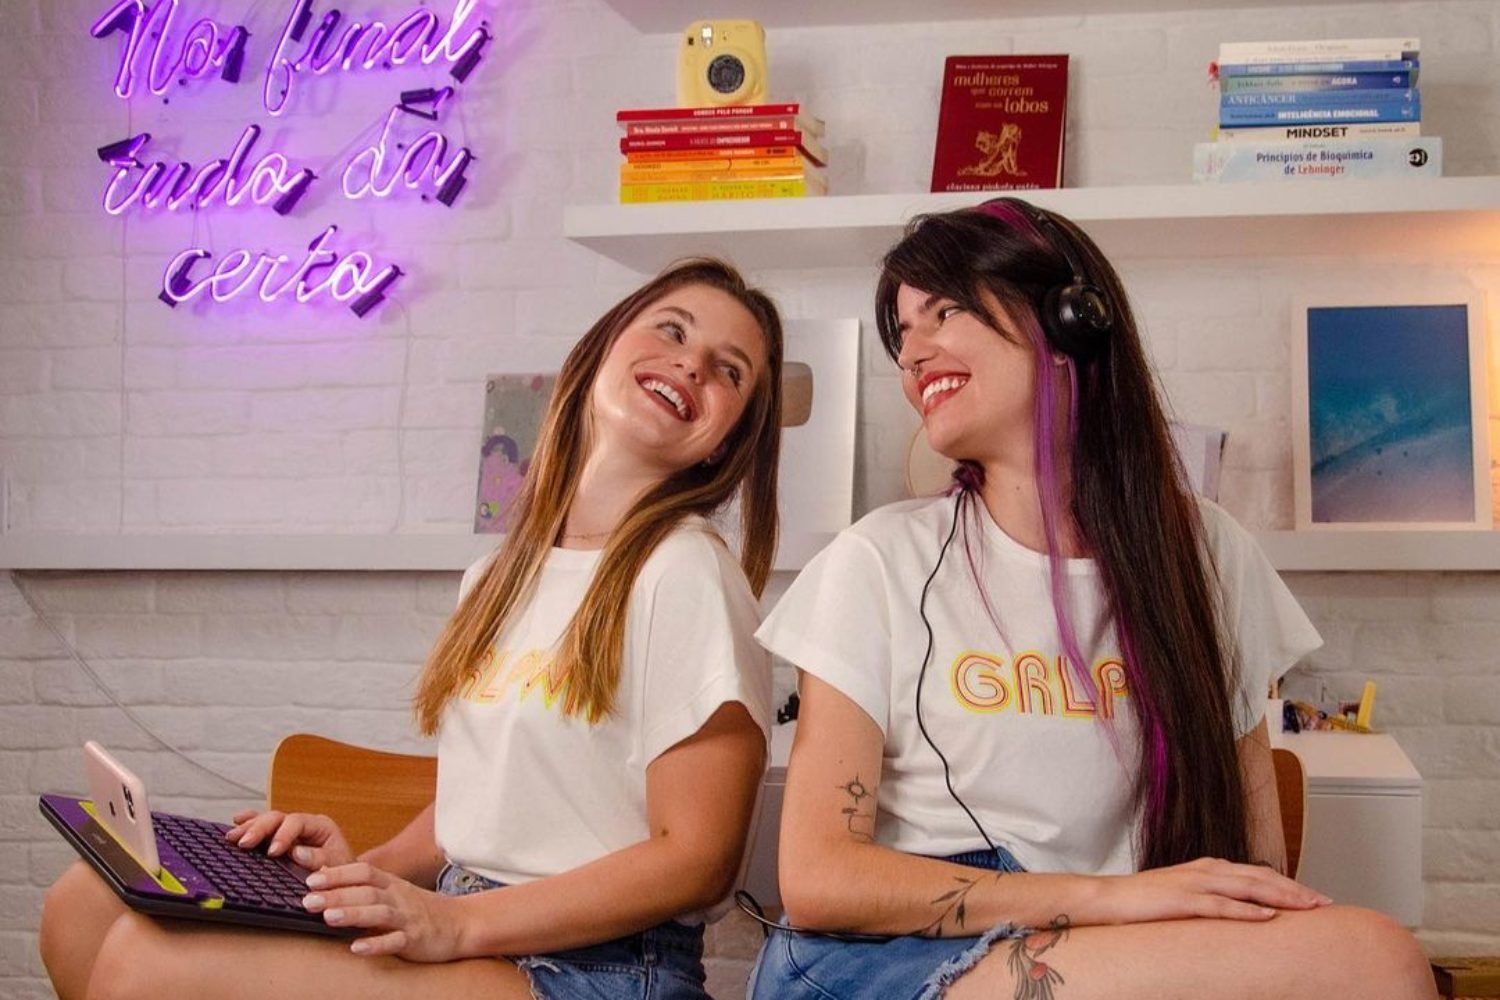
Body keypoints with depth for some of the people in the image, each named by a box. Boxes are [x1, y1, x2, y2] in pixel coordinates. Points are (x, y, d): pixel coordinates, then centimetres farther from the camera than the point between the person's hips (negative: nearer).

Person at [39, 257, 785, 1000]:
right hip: (460, 926, 7)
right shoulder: (506, 575, 13)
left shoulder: (686, 574, -11)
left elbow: (697, 858, -14)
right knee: (85, 905, -3)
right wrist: (373, 869, 0)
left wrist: (457, 923, -18)